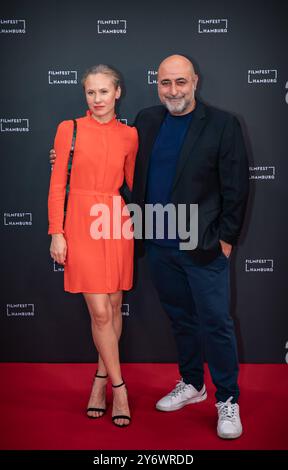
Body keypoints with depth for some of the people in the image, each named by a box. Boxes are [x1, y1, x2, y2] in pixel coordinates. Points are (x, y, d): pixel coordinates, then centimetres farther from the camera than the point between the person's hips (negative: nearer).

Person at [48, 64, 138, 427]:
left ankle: (101, 378, 28)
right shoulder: (68, 129, 1)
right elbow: (57, 185, -1)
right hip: (81, 224, -2)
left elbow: (133, 185, 12)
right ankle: (119, 387, 11)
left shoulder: (129, 135, 7)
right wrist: (56, 233, -6)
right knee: (100, 312, -4)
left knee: (114, 306, 9)